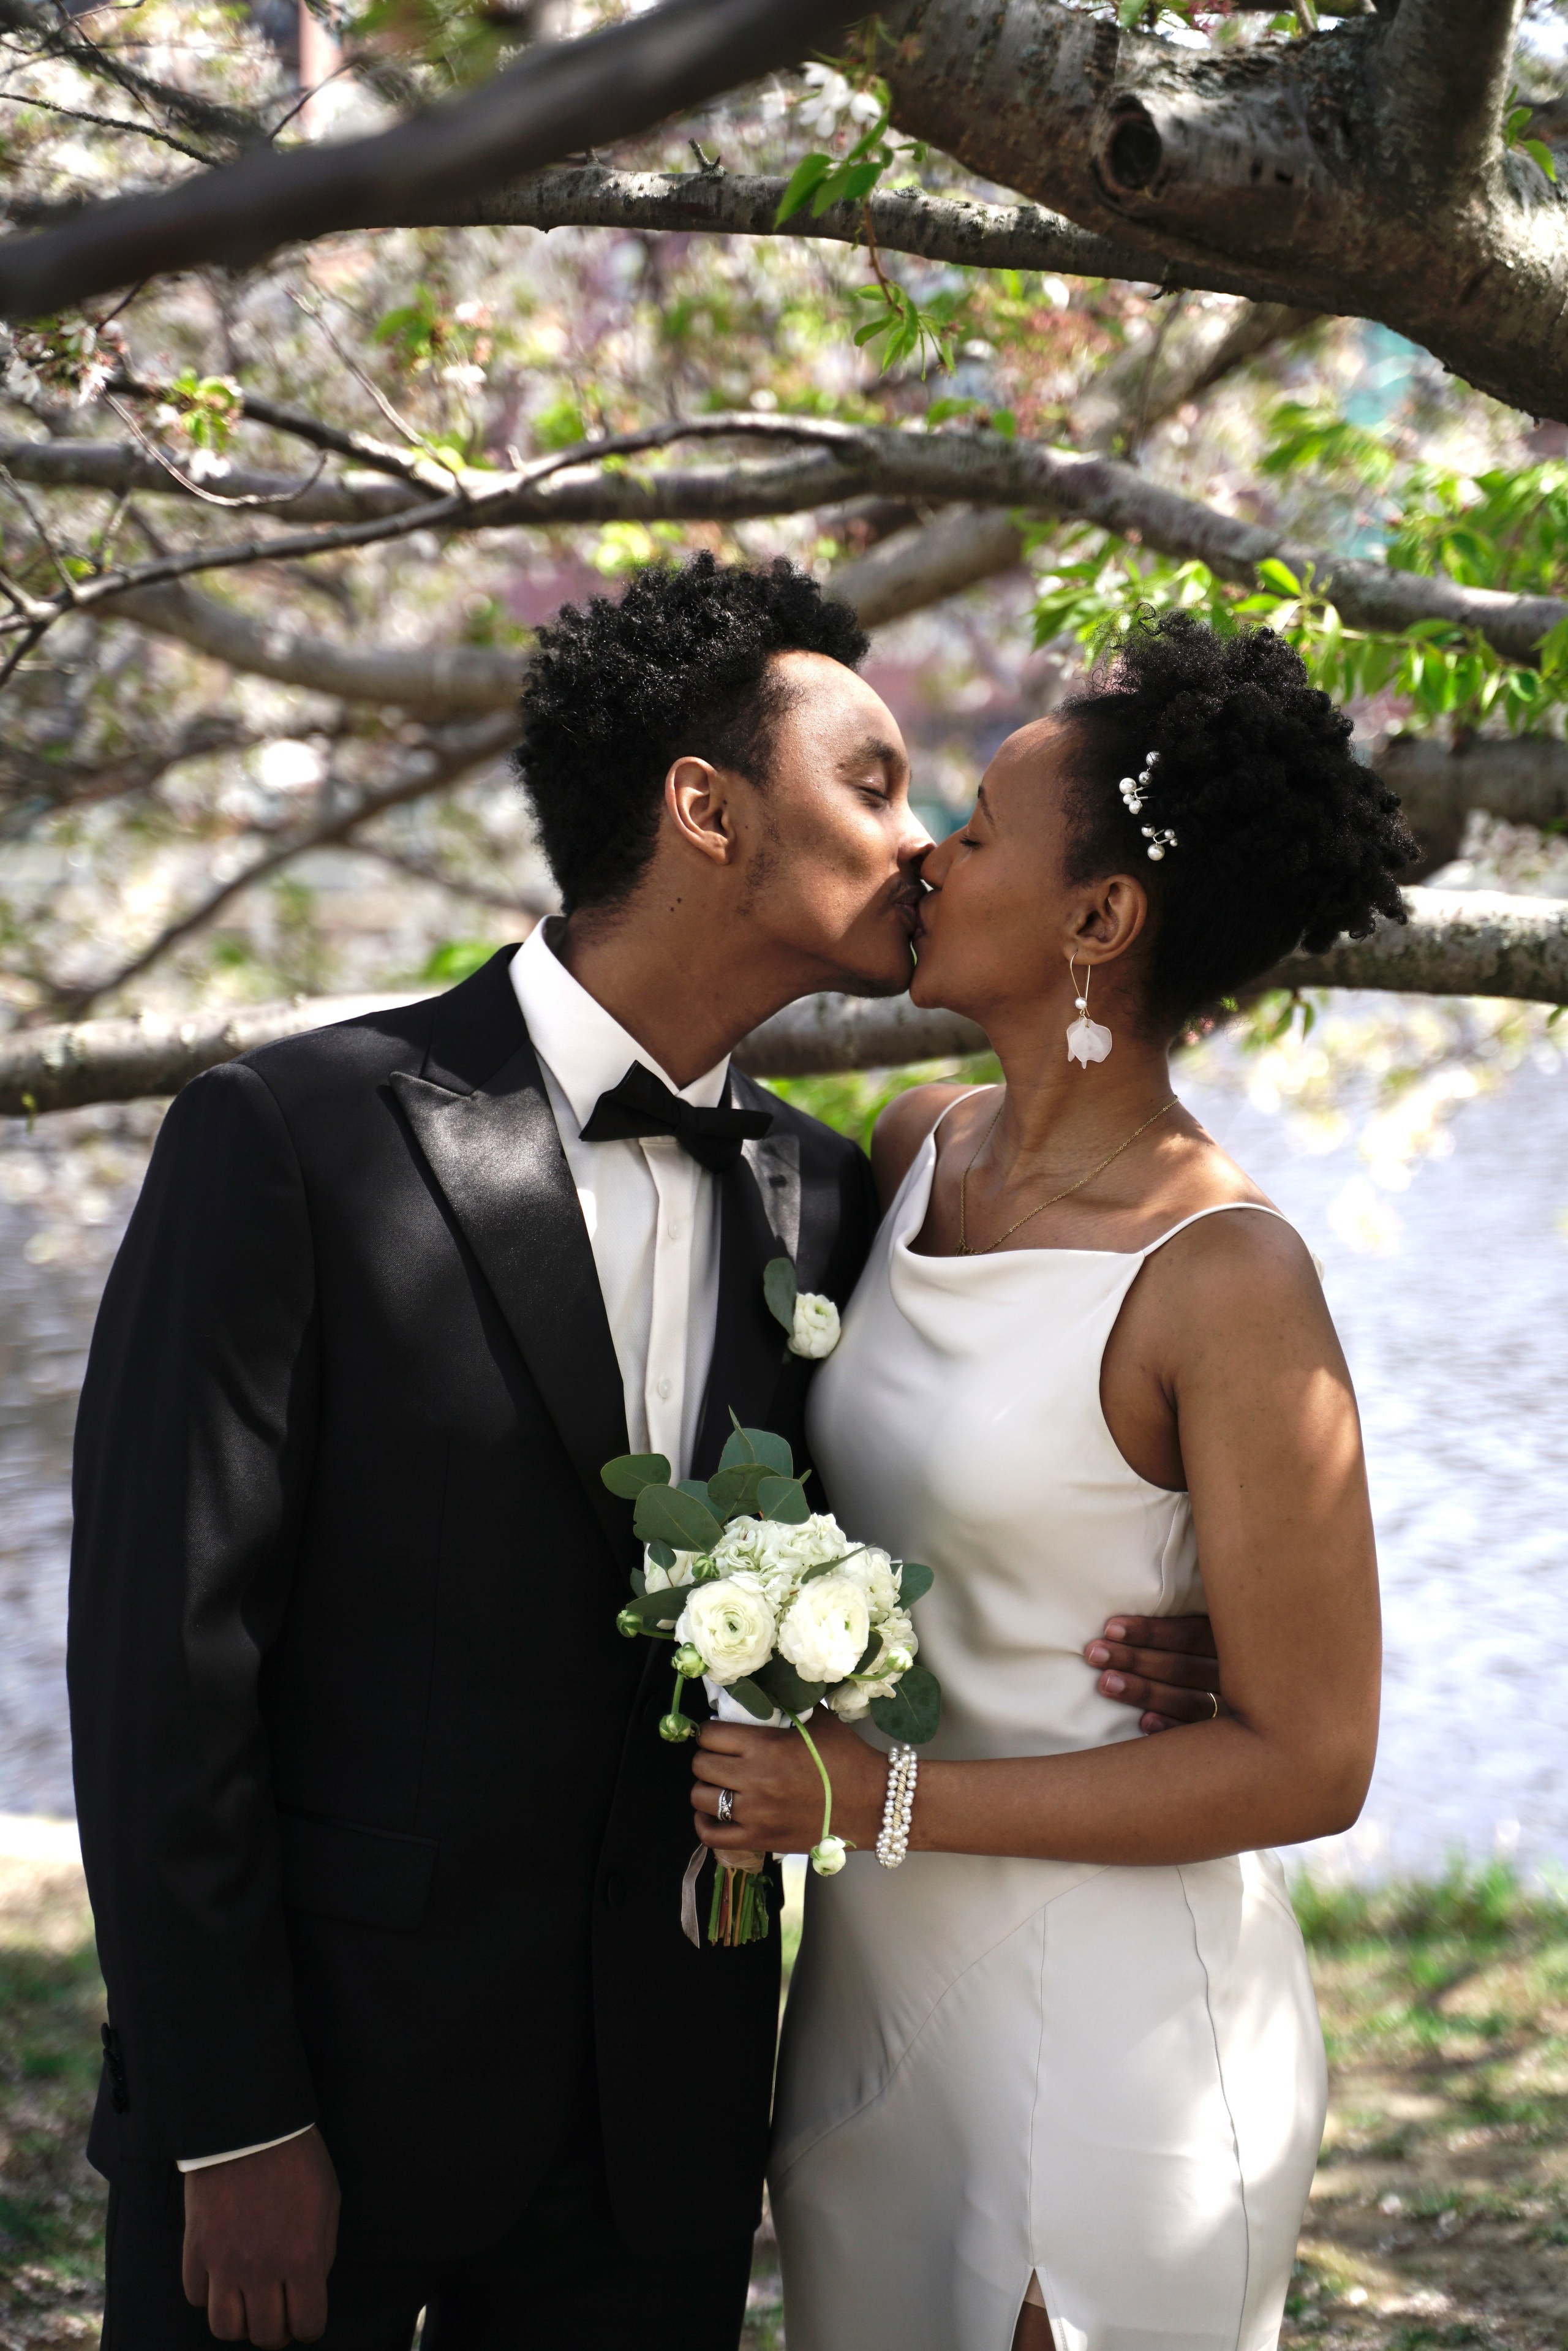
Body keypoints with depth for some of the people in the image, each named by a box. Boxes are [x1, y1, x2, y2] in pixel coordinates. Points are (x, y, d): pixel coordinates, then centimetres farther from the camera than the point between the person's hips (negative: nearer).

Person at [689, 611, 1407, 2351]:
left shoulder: (1226, 1279, -20)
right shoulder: (918, 1151, 1)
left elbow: (1306, 1763, -18)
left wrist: (880, 1800, -20)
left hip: (1106, 2031, -7)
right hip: (875, 1989, 7)